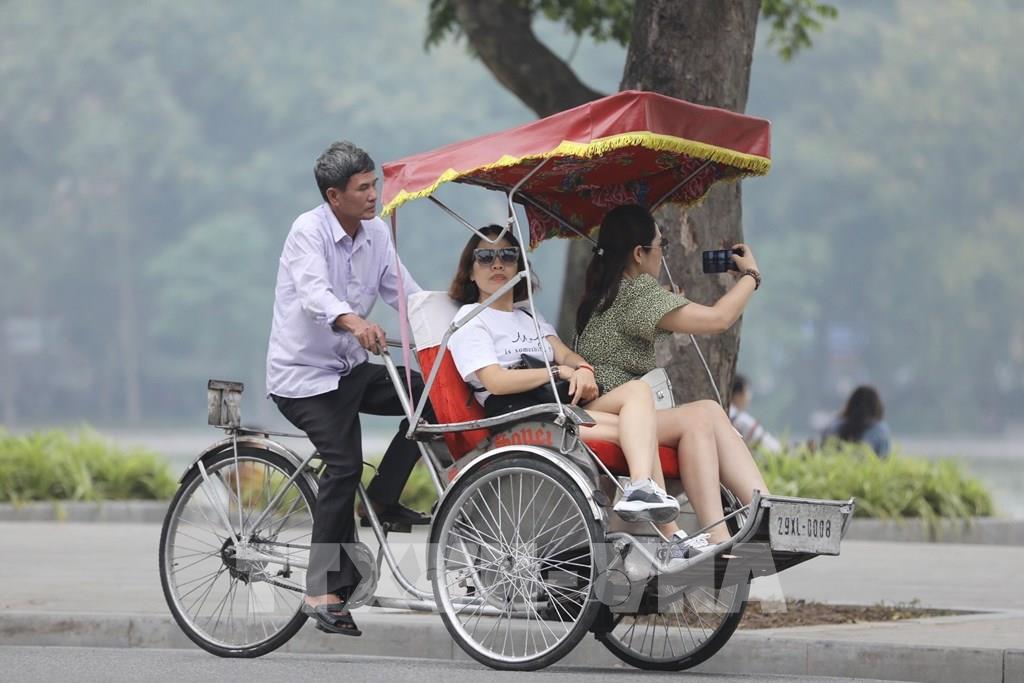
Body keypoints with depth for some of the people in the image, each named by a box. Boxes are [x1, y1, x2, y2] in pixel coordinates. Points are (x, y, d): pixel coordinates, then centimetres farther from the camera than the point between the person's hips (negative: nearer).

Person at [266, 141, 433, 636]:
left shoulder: (376, 233, 4)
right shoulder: (309, 232, -17)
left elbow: (406, 293, 6)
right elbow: (314, 293, -34)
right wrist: (354, 322, -54)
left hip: (350, 370, 7)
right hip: (303, 375, -7)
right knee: (345, 462, -24)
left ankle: (382, 501, 1)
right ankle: (324, 590, -20)